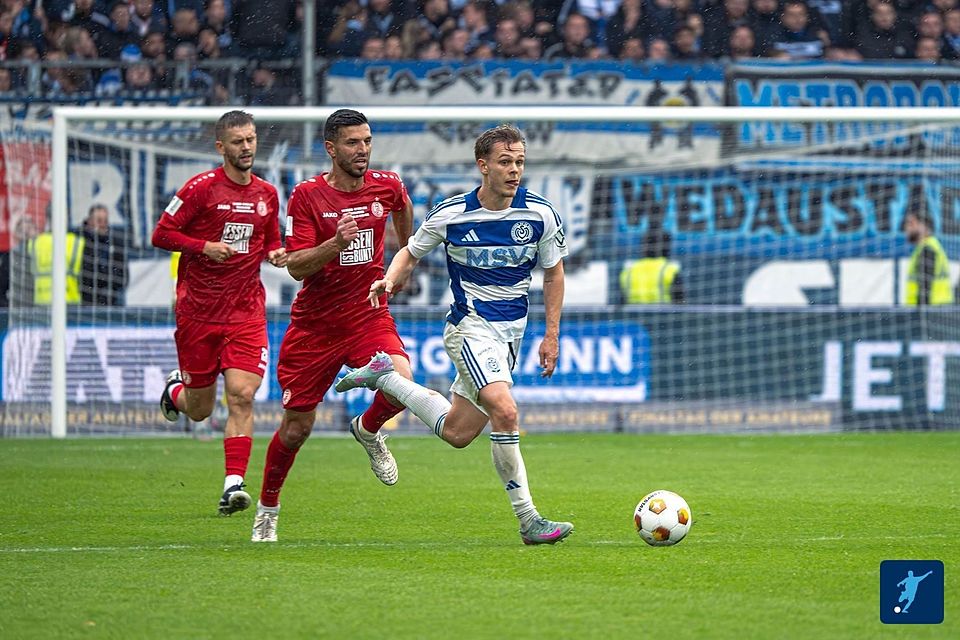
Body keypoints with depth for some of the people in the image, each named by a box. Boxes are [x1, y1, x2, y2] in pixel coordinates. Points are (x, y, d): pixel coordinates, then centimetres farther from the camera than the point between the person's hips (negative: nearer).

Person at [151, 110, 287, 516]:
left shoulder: (267, 194, 8)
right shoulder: (202, 188, -7)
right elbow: (161, 234, -6)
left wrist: (275, 254, 0)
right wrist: (205, 246, -19)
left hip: (246, 311, 2)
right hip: (198, 311, -2)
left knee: (242, 395, -15)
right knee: (199, 410, 7)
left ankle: (234, 483, -15)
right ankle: (175, 389, 44)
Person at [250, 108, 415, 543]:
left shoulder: (386, 186, -1)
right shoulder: (306, 196, -12)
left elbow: (403, 207, 25)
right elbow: (296, 266, -17)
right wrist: (337, 242, -33)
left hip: (368, 314, 2)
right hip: (314, 324, -2)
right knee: (296, 428, 3)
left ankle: (368, 430, 9)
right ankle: (267, 507, 28)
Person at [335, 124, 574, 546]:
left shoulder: (539, 214, -5)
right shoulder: (450, 215, -10)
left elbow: (553, 273, 9)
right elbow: (411, 253, 7)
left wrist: (552, 335, 5)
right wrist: (390, 279, -14)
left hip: (510, 334, 5)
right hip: (470, 327, -5)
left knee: (456, 433, 10)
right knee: (505, 411, -26)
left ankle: (385, 377, 33)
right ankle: (528, 520, -21)